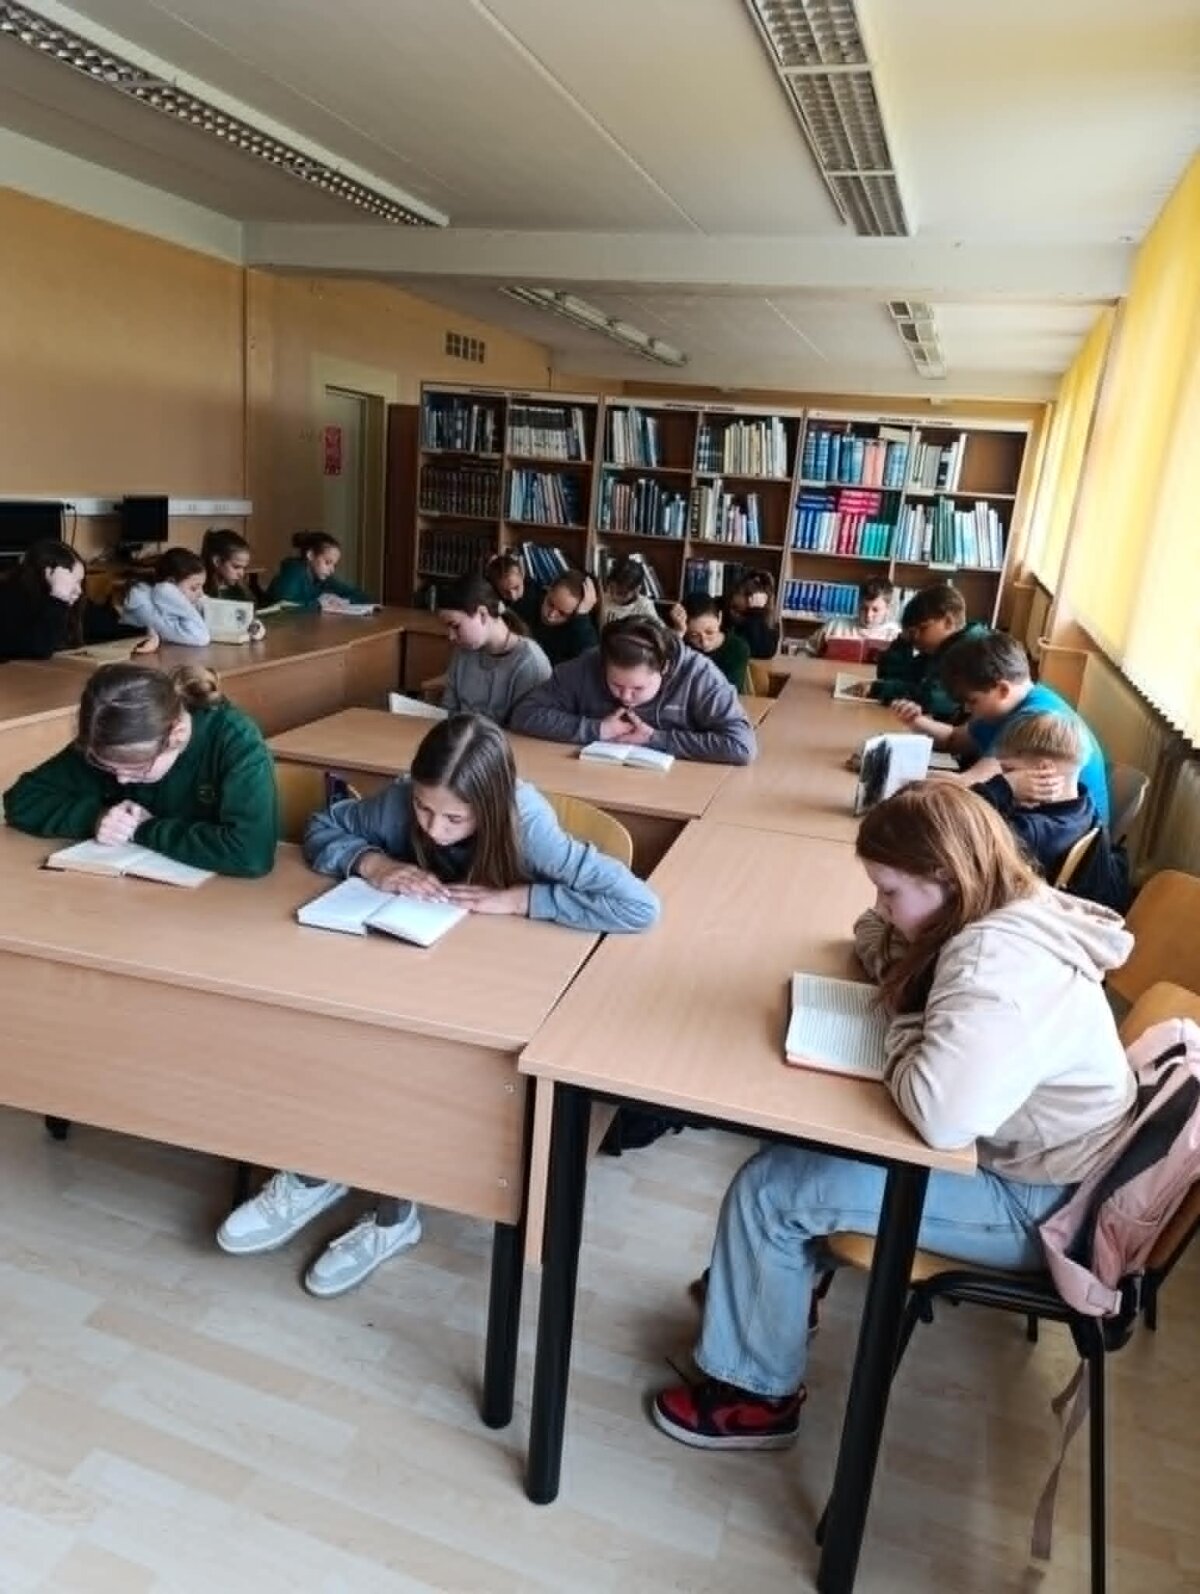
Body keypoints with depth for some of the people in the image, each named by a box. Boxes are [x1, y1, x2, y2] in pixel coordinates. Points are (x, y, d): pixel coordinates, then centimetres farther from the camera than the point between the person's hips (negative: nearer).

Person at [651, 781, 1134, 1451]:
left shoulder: (997, 964, -33)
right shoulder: (1011, 909, -3)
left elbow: (937, 1113, -43)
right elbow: (876, 936, 12)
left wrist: (906, 1022, -24)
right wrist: (906, 982, -10)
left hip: (1035, 1203, -9)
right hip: (1026, 1151, 9)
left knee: (769, 1190, -10)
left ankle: (757, 1394, 12)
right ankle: (776, 1289, 32)